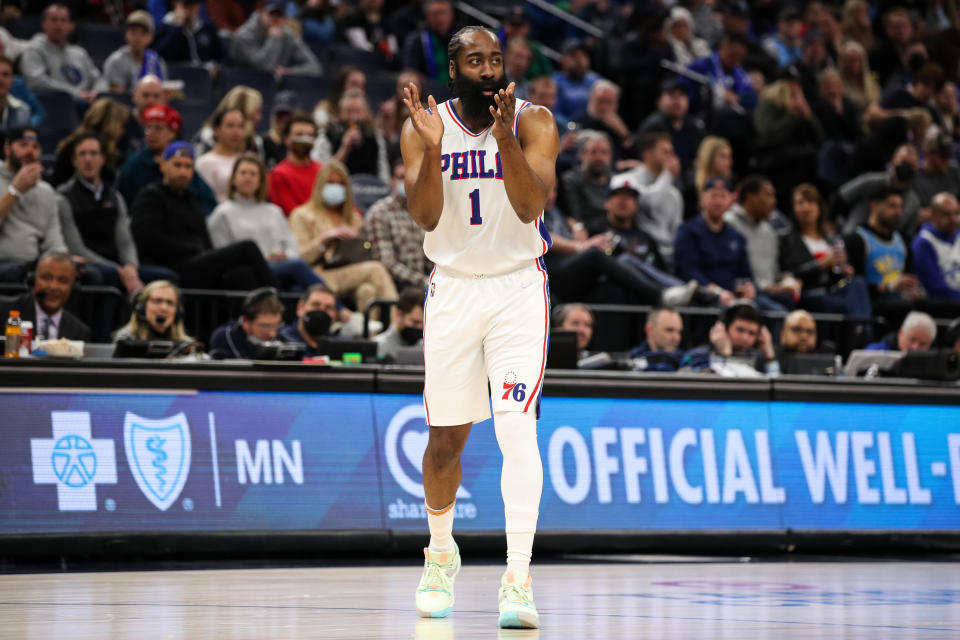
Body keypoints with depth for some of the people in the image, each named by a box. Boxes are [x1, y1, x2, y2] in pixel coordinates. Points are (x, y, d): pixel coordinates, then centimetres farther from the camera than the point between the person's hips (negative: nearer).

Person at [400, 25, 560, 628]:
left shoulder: (533, 121, -6)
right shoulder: (425, 127, -2)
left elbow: (532, 205, -19)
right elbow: (426, 217, -13)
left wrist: (505, 140, -33)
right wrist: (433, 148, -28)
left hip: (519, 289, -2)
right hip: (453, 289, 2)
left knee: (516, 426, -18)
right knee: (446, 438, 11)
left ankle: (518, 578, -22)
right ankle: (441, 556, 36)